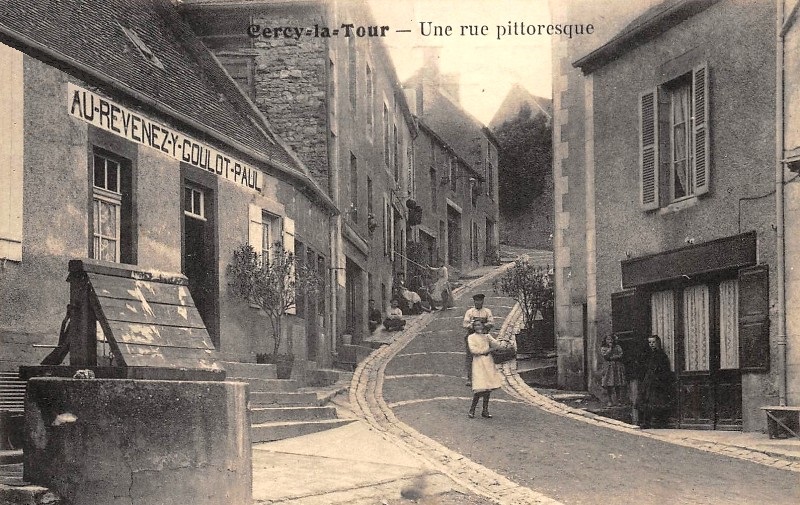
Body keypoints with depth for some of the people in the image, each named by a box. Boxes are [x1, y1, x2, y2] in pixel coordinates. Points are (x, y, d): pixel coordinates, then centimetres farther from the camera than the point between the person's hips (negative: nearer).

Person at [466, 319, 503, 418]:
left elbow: (497, 345, 4)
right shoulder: (471, 337, 3)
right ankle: (472, 410, -1)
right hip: (478, 363, -5)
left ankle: (485, 411, 11)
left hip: (489, 362, 5)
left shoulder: (487, 336, 15)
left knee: (488, 388, 3)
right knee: (480, 388, -14)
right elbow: (473, 350, -10)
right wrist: (485, 351, -7)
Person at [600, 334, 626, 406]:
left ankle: (618, 400, -1)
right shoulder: (603, 348, 9)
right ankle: (610, 401, 1)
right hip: (608, 368, 0)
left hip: (617, 368, 0)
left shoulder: (617, 347, 11)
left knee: (618, 386, -5)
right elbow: (606, 355, -9)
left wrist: (611, 358, -7)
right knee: (608, 385, -6)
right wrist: (610, 347, -4)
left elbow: (620, 356, -3)